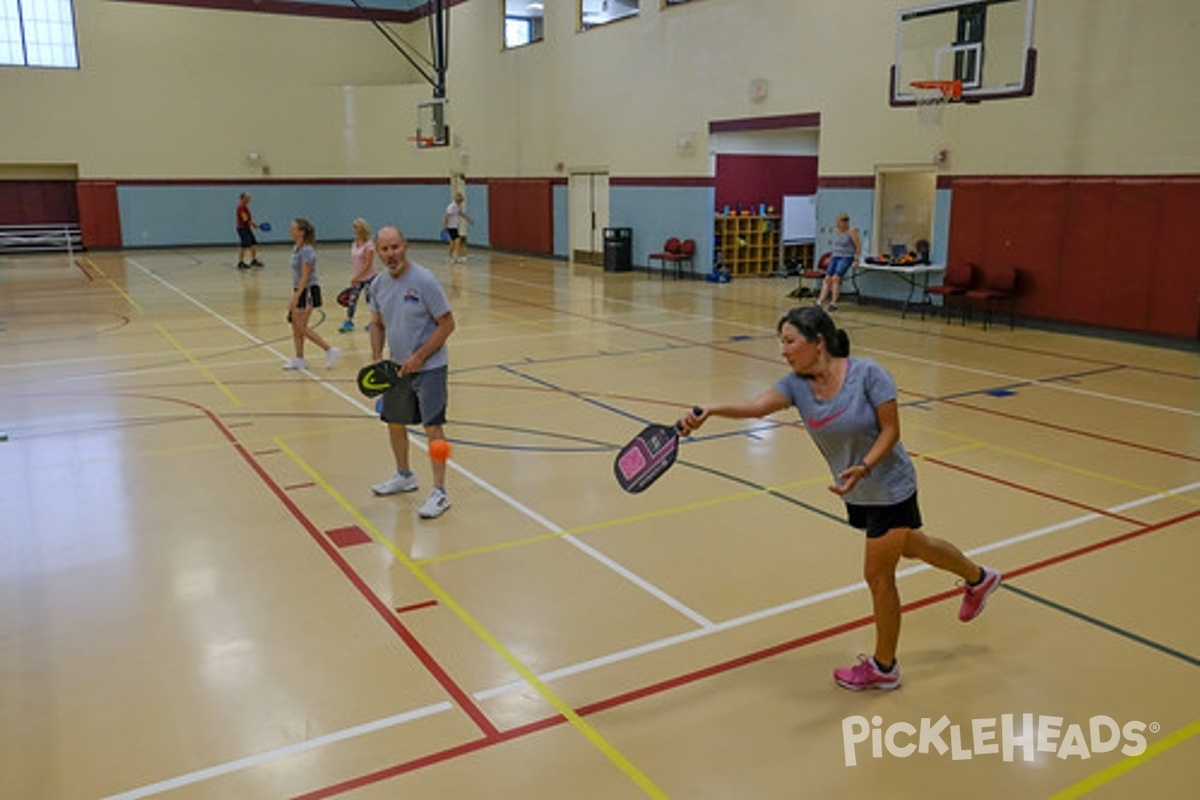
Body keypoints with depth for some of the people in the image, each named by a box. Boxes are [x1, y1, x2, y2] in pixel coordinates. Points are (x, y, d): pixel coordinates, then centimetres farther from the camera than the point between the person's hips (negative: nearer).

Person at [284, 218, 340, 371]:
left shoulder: (307, 250, -18)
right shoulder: (297, 248, 10)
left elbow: (305, 276, -21)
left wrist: (296, 297, -24)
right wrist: (294, 296, 18)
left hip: (308, 291, -9)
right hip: (300, 290, 9)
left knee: (301, 327, -7)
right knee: (295, 326, 11)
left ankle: (330, 350, 0)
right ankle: (299, 360, 18)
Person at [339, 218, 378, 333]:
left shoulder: (369, 244, -14)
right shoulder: (354, 244, 7)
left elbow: (368, 264, -18)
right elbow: (353, 262, 13)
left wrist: (357, 277, -20)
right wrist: (353, 277, 11)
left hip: (369, 277, -6)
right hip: (357, 278, 6)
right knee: (352, 299, 2)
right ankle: (348, 322, 8)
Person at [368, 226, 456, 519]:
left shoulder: (424, 281, -17)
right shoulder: (378, 284, 2)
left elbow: (447, 323, -15)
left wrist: (419, 357, -20)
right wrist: (377, 358, -1)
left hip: (429, 367, -7)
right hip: (397, 368, 7)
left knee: (433, 427, -9)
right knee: (394, 423, 16)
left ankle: (439, 492, -2)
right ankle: (404, 476, 38)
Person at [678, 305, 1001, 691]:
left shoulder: (867, 373, -24)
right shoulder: (797, 384, -11)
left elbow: (891, 430, -20)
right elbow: (758, 406, -28)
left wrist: (862, 468, -35)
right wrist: (710, 410, -45)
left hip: (890, 488, -6)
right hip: (857, 494, 6)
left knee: (877, 574, 2)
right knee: (912, 546, 27)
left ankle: (884, 667, 24)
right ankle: (978, 577, 57)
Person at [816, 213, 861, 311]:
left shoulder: (851, 232, -7)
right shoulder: (836, 232, 12)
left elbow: (858, 246, -7)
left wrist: (857, 260, -10)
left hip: (846, 258, -6)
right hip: (835, 257, 6)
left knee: (835, 278, -24)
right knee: (827, 278, -12)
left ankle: (833, 303, -24)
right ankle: (820, 301, -20)